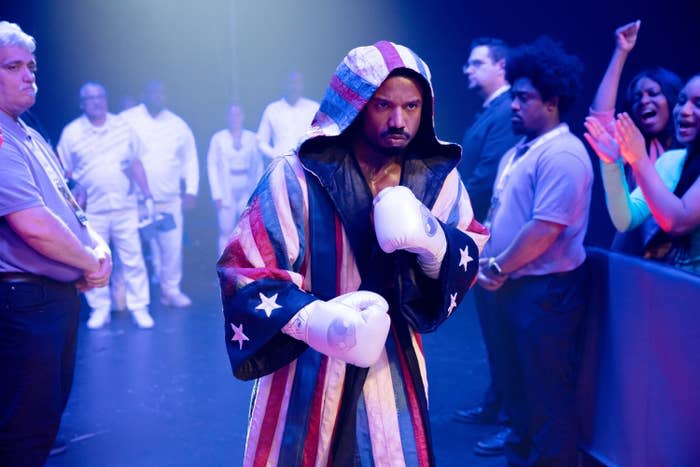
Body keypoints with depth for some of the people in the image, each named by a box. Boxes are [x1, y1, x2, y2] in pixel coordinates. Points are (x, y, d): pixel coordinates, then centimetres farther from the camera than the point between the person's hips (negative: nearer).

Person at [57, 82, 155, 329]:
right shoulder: (71, 132, 1)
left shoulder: (123, 127, 6)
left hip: (125, 207, 1)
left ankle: (139, 308, 10)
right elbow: (65, 172, 5)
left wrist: (147, 196, 5)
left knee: (132, 259, 1)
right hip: (91, 211, -1)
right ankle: (99, 308, 17)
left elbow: (136, 163, 9)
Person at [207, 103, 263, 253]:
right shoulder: (218, 138, 1)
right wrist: (217, 194, -7)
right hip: (227, 192, -1)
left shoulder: (252, 137, 5)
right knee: (226, 232, -3)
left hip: (247, 192, 2)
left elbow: (258, 165, 7)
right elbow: (212, 166, -1)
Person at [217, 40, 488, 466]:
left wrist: (433, 243, -22)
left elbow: (467, 266, 1)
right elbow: (244, 272, -18)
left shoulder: (438, 177, -3)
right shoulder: (297, 177, -17)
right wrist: (311, 320, -35)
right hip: (310, 372, -3)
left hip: (394, 372, 4)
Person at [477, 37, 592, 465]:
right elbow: (498, 212, 16)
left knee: (547, 394, 3)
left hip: (546, 289, -10)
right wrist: (486, 261, 2)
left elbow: (544, 230, -25)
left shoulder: (562, 154, -19)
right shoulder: (521, 151, 12)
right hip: (513, 286, 10)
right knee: (516, 384, 21)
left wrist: (497, 269, -14)